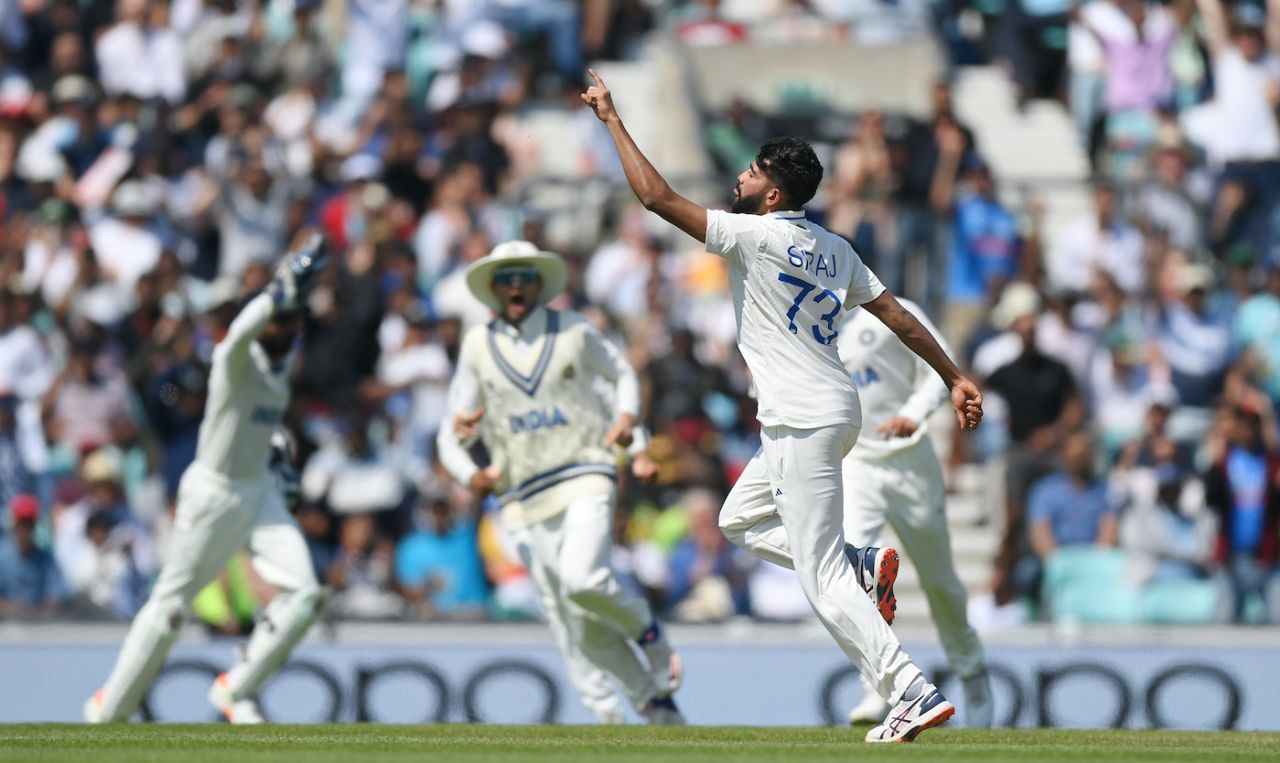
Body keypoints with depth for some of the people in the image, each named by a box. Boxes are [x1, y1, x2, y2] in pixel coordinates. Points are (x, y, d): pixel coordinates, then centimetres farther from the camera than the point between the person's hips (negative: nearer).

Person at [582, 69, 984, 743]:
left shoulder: (756, 236, -12)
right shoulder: (834, 250, 11)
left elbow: (658, 197, -13)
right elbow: (898, 317, 11)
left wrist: (612, 119, -5)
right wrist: (955, 378, 15)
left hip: (805, 422, -9)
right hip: (832, 412, 9)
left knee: (821, 576, -9)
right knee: (738, 519, 24)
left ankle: (914, 695, -16)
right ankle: (862, 563, 12)